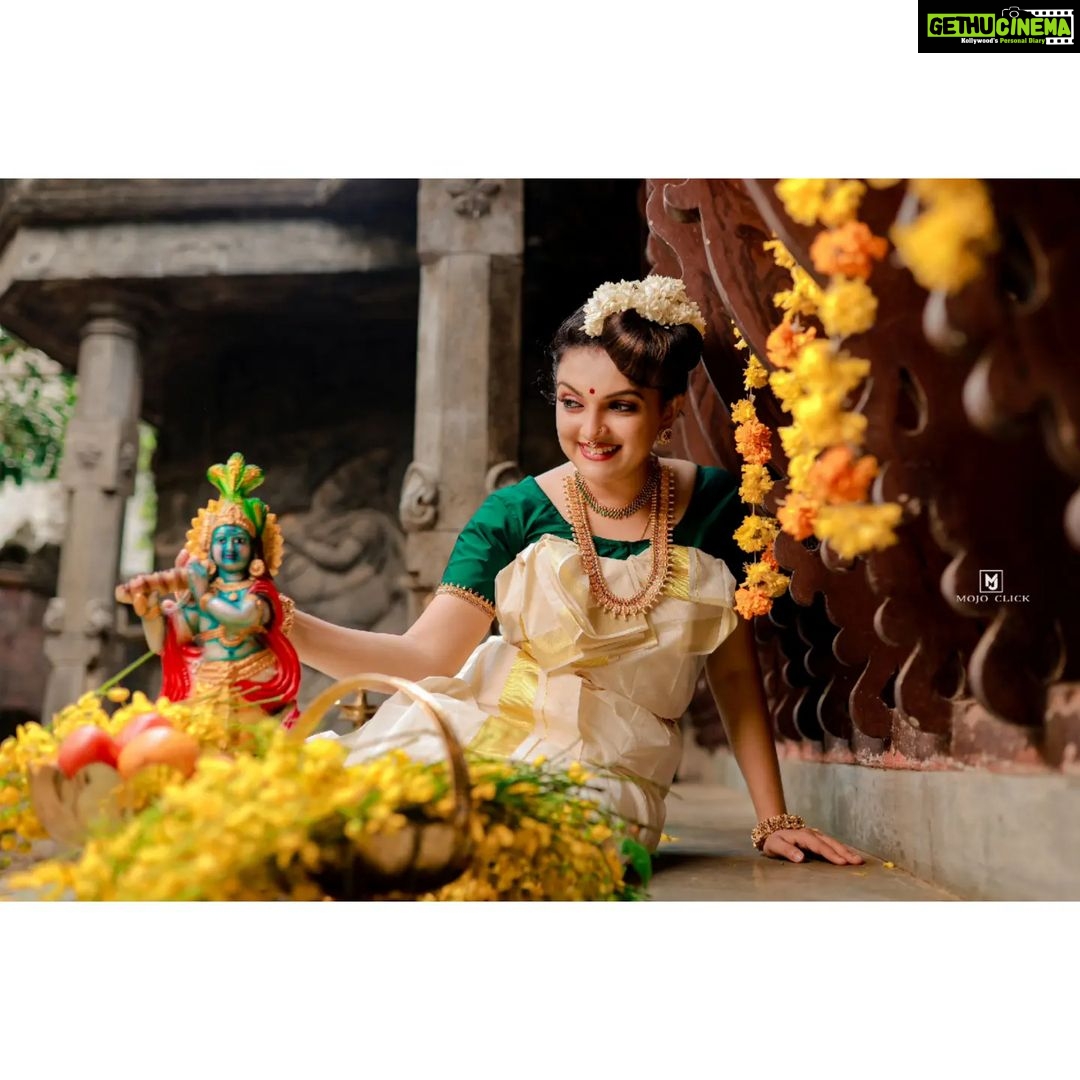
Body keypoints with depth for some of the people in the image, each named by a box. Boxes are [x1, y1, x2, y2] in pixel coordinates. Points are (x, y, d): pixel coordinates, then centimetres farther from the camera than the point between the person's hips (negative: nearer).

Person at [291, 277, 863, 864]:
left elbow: (734, 670, 4)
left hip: (608, 772, 0)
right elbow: (428, 655, -15)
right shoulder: (515, 515, -7)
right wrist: (293, 630, -30)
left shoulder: (714, 505, -3)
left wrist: (773, 819, 4)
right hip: (485, 737, 1)